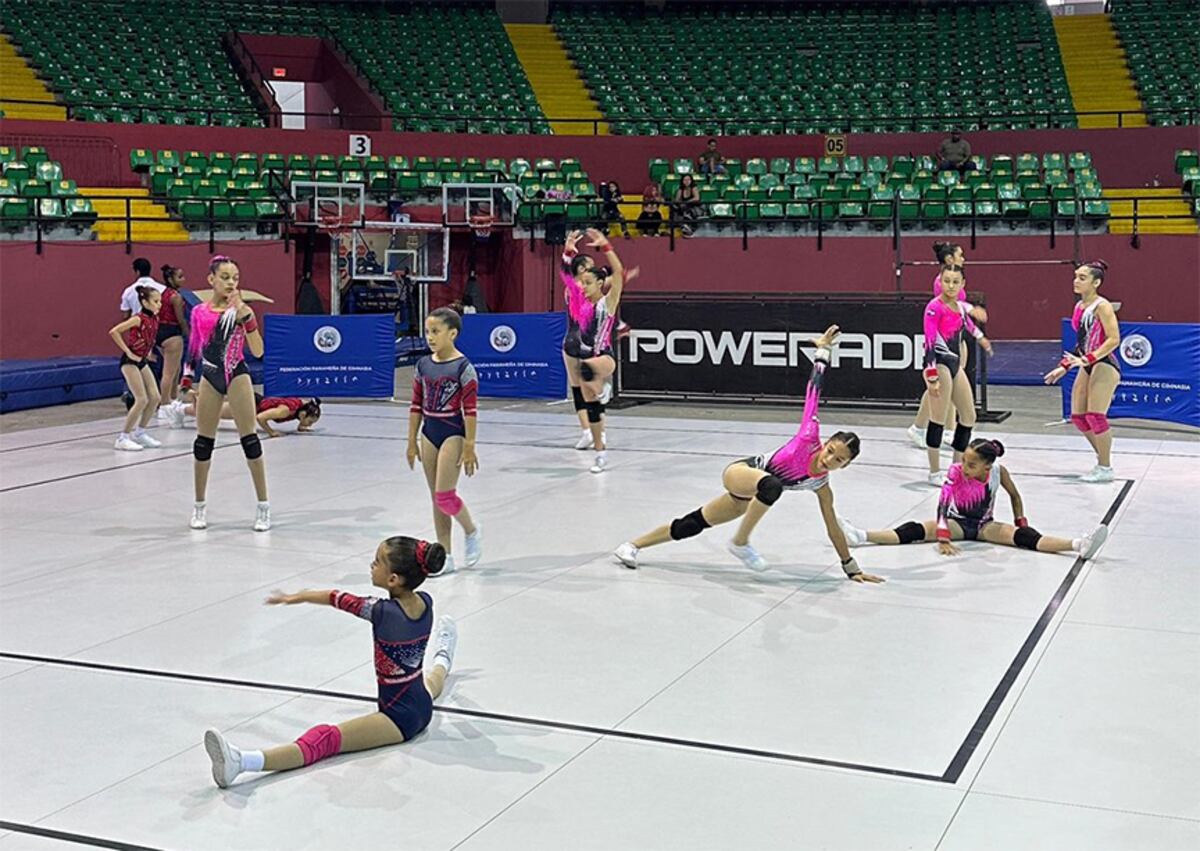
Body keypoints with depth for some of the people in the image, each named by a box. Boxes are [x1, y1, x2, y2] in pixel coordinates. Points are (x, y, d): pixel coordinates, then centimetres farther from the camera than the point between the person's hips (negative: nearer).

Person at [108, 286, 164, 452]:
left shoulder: (154, 319, 4)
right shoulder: (138, 318, -19)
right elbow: (114, 332, -25)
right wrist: (128, 352, -20)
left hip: (142, 361, 8)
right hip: (130, 361, -8)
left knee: (155, 397, 4)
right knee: (142, 400, -12)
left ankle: (140, 432, 18)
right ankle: (123, 438, -3)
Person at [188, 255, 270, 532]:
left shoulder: (241, 309, -6)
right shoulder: (199, 312, 4)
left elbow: (257, 351, -15)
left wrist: (244, 314, -23)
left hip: (236, 376, -3)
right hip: (209, 377, 4)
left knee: (249, 440, -4)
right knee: (203, 442, 10)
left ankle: (263, 506, 4)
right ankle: (200, 506, 24)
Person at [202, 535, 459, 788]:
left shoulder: (382, 612, -23)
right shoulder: (425, 601, -7)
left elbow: (339, 599, -6)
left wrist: (295, 597, 13)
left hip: (399, 716, -8)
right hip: (424, 706, 8)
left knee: (324, 739, -32)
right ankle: (442, 662, 83)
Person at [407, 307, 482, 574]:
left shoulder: (463, 367, -12)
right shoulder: (423, 365, 5)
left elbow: (470, 410, -12)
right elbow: (416, 406, 11)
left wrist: (469, 448, -14)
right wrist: (412, 442, 10)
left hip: (453, 434, -6)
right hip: (429, 434, 6)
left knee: (444, 495, -11)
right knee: (437, 499, 9)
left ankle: (472, 532, 16)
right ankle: (444, 555, 16)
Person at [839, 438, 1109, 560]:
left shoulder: (998, 471, -16)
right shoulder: (956, 472, -20)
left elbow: (1014, 495, 3)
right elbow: (943, 504, -30)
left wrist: (1021, 524, 5)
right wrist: (943, 538, -39)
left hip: (984, 525, 0)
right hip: (957, 522, 0)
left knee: (1022, 536, -25)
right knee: (914, 530, -25)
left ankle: (1078, 545, -42)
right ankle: (861, 536, -41)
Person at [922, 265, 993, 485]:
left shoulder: (960, 307, 11)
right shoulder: (935, 307, -13)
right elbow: (930, 343, -16)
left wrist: (980, 337, 50)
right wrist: (932, 377, -21)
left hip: (955, 364, 9)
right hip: (940, 364, -9)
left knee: (968, 417, 12)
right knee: (938, 418, -7)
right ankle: (935, 473, 0)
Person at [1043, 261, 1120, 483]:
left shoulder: (1102, 306, -12)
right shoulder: (1079, 306, 12)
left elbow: (1114, 339, -19)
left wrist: (1086, 359, -25)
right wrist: (1064, 366, 18)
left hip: (1104, 365, -9)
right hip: (1087, 366, 9)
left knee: (1095, 416, -11)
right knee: (1078, 417, 8)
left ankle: (1105, 468, 0)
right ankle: (1102, 458, 23)